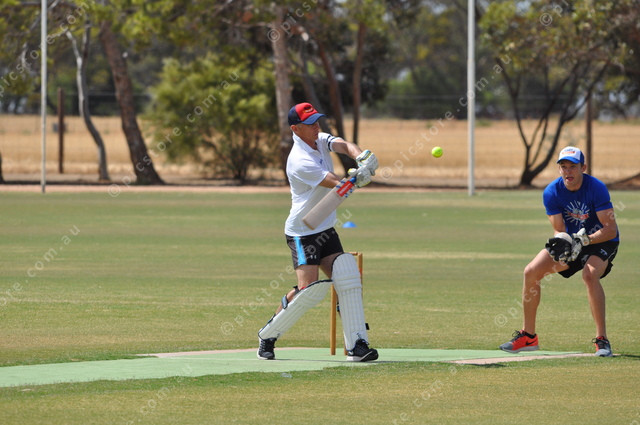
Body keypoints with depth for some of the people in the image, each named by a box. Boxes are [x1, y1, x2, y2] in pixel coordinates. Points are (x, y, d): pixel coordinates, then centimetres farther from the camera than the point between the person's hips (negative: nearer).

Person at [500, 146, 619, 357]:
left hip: (601, 242, -5)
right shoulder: (552, 192, -14)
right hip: (570, 241, 5)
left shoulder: (596, 188, -25)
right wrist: (564, 243, -37)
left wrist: (584, 240, -40)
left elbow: (611, 229, -26)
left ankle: (602, 340, -29)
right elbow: (559, 230, -13)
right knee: (531, 272, -8)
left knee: (590, 275, -35)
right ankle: (528, 337, 6)